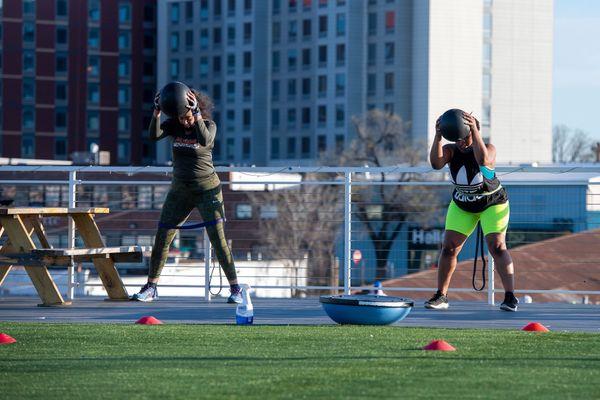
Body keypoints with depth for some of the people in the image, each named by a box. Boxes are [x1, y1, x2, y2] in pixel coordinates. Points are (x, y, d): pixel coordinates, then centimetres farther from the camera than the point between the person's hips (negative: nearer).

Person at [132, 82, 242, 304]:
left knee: (218, 240, -10)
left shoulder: (209, 125, -9)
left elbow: (205, 140, -32)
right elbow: (154, 135, -18)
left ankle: (235, 288, -3)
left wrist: (196, 113, -39)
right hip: (179, 191, 4)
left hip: (207, 190, -4)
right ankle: (150, 287, 10)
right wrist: (156, 112, -32)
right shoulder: (174, 124, 0)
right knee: (161, 239, 0)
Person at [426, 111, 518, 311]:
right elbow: (436, 163, -36)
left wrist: (474, 130, -54)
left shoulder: (488, 149, -22)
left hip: (492, 203, -3)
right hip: (462, 205, 3)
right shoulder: (451, 150, -15)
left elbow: (483, 159, -47)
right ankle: (441, 296, 8)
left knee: (497, 247, -16)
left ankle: (510, 296, -11)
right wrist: (438, 137, -49)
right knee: (448, 248, -4)